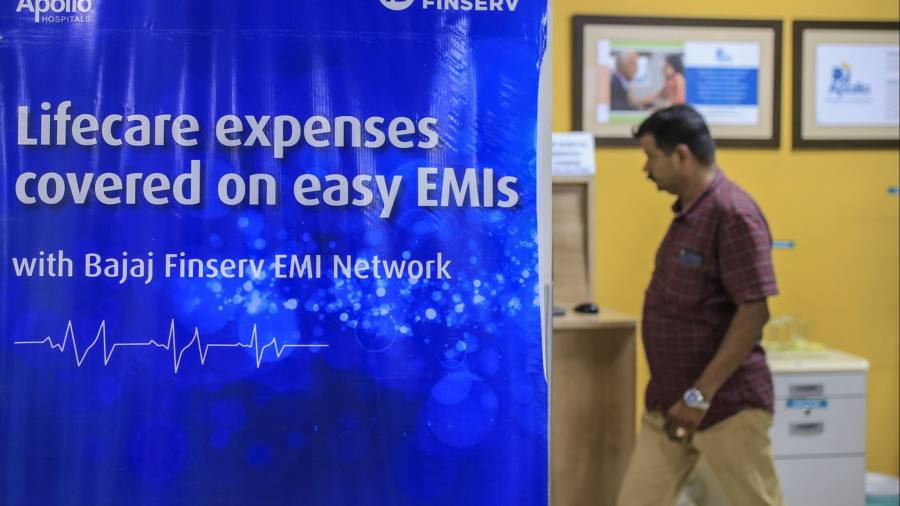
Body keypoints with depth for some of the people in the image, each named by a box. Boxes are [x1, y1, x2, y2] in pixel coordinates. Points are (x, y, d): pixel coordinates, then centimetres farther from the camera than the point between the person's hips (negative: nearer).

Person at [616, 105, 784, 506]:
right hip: (668, 403, 9)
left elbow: (754, 312, -22)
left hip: (725, 404, -9)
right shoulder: (687, 213, 11)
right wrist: (675, 395, 16)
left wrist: (700, 395, -23)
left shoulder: (732, 213, -17)